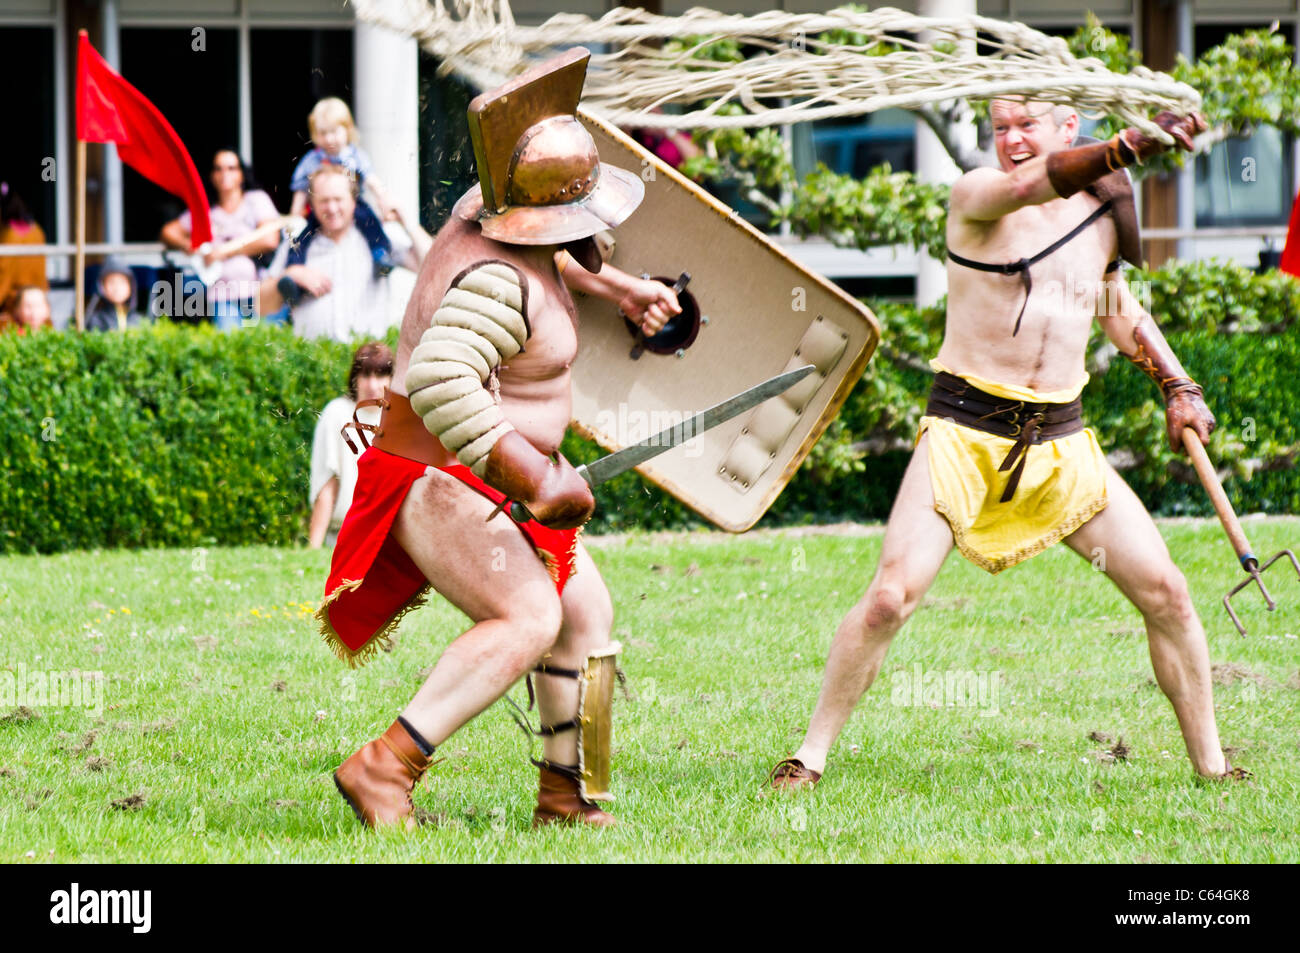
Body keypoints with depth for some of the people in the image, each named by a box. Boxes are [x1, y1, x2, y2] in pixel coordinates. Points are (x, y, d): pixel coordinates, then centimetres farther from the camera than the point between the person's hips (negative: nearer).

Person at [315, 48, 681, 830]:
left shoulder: (487, 210, 1)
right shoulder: (498, 282, -28)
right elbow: (440, 384, -40)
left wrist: (618, 288, 26)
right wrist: (536, 483, -36)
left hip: (487, 481, 10)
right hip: (444, 480, -10)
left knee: (586, 613, 15)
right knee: (527, 619, -23)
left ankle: (567, 798, 25)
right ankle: (384, 771, -25)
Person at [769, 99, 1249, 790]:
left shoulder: (1102, 215, 10)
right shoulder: (975, 196, -7)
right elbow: (1032, 185, -30)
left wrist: (1176, 385, 18)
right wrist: (1128, 148, -45)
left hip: (1059, 440, 5)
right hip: (964, 429, -5)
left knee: (1165, 593, 0)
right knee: (891, 596, -15)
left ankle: (1210, 764, 15)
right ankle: (812, 753, 1)